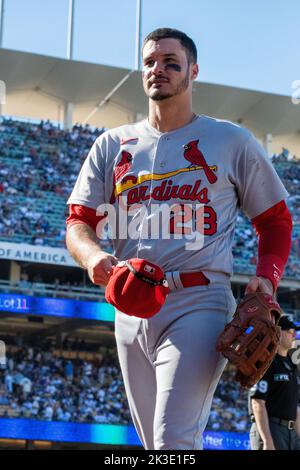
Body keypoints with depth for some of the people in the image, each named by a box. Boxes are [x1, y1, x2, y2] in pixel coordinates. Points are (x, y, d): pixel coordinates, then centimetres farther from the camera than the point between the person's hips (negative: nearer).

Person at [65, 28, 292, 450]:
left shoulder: (232, 141, 8)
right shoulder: (113, 144, 15)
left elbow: (276, 220, 12)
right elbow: (79, 222, 10)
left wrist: (267, 278, -6)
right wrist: (94, 256, -13)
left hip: (198, 304, -4)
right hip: (131, 307, 4)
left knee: (174, 439, -19)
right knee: (154, 443, 10)